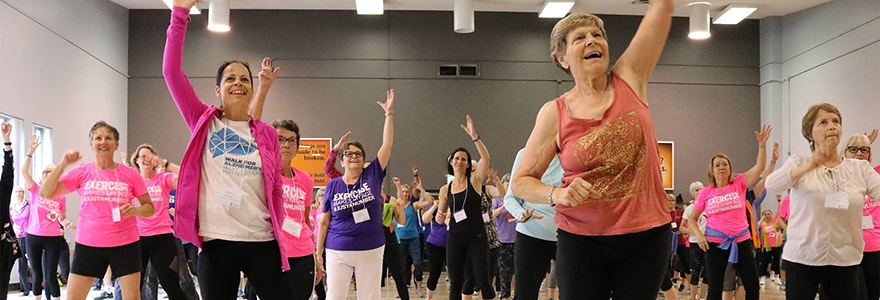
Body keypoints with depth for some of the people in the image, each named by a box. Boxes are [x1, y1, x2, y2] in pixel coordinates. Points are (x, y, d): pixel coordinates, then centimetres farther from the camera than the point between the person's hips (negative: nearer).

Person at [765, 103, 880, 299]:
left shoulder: (860, 168, 8)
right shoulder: (799, 164, 2)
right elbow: (771, 183, -18)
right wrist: (808, 167, -33)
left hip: (845, 261, 2)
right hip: (801, 259, -2)